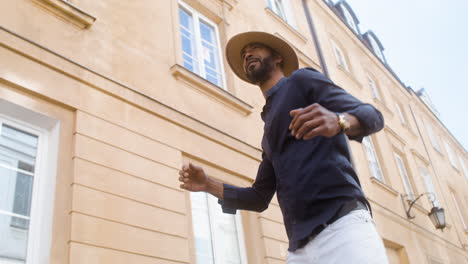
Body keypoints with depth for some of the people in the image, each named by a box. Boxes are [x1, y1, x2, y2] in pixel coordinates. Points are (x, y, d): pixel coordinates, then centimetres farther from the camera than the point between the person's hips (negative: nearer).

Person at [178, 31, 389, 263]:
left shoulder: (301, 80, 8)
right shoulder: (269, 135, 27)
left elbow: (372, 115, -3)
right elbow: (259, 198, 27)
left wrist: (339, 121, -25)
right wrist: (208, 184, 16)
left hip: (341, 226, -7)